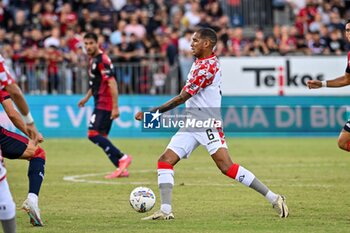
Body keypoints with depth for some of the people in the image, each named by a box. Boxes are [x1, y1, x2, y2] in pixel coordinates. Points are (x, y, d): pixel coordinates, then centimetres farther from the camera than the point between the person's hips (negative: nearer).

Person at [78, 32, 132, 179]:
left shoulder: (102, 60, -15)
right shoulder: (93, 60, 15)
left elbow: (112, 83, -21)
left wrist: (115, 107, -25)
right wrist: (86, 98, 30)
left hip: (105, 105, -10)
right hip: (100, 104, 10)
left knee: (93, 134, -16)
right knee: (101, 137, 8)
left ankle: (122, 158, -16)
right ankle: (122, 169, 7)